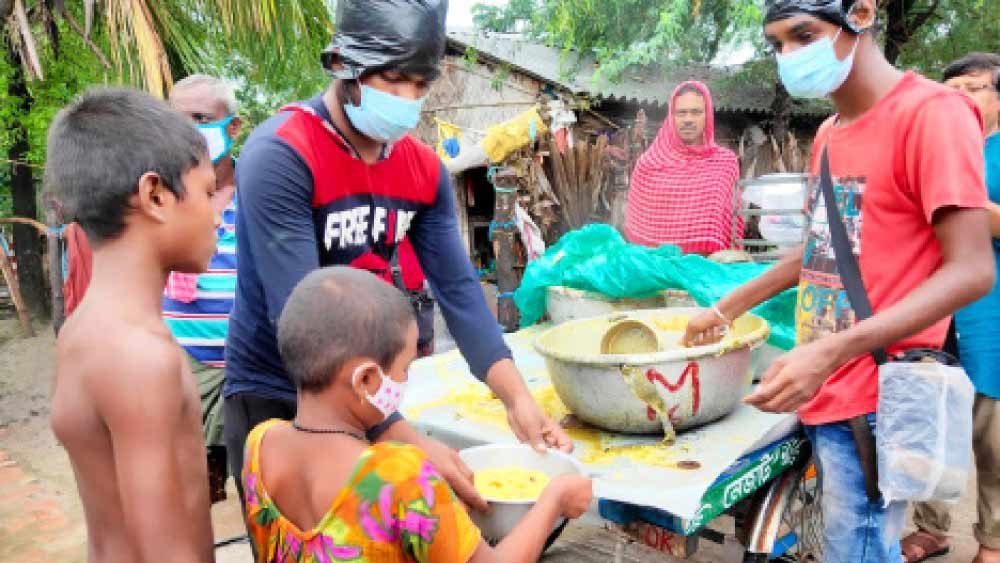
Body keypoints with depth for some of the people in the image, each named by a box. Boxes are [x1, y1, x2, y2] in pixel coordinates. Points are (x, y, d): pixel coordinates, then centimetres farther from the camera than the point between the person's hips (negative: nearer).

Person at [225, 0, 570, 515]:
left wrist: (516, 398, -19)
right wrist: (406, 442, -33)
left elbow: (458, 289, -6)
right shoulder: (279, 157, -23)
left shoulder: (424, 169, -3)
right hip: (274, 398, -5)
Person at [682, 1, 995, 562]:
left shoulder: (932, 111, -13)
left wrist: (831, 351, -28)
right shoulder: (829, 133, 13)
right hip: (825, 392, 7)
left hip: (874, 401, -7)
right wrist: (728, 308, 22)